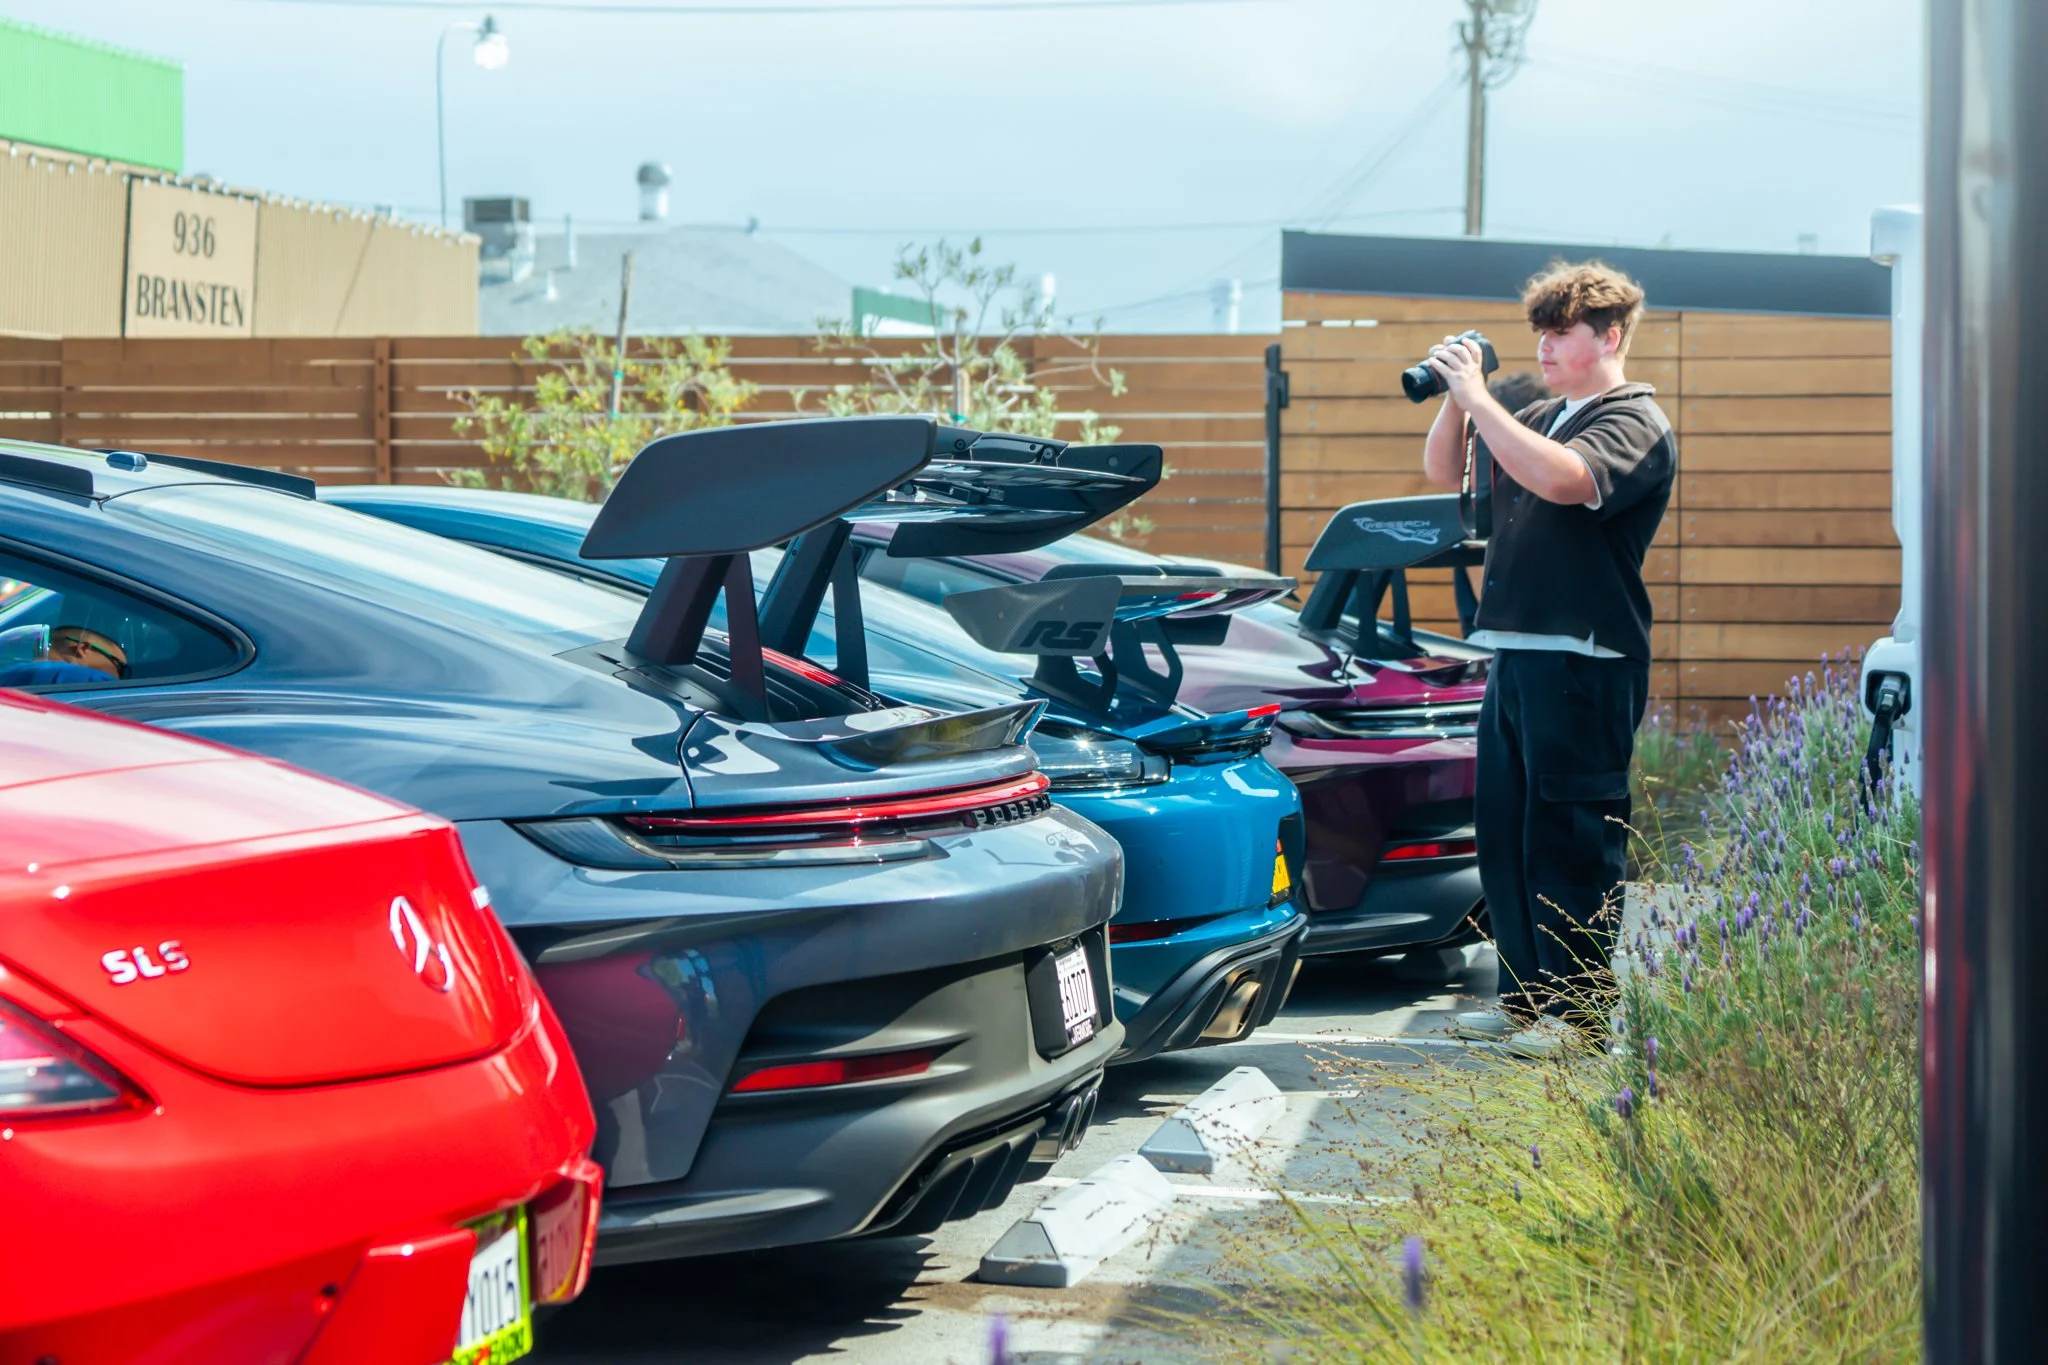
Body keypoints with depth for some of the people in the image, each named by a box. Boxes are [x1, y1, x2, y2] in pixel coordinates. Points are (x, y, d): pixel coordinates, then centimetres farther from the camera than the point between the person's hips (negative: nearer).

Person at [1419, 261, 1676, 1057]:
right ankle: (1526, 998, 19)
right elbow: (1444, 472, 22)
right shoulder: (1540, 418, 18)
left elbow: (1561, 478, -26)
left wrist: (1478, 395, -21)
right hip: (1514, 659, 8)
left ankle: (1579, 1011, 1)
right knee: (1505, 837, 11)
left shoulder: (1636, 424, -6)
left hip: (1583, 663, -8)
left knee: (1570, 842, -5)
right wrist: (1454, 399, 4)